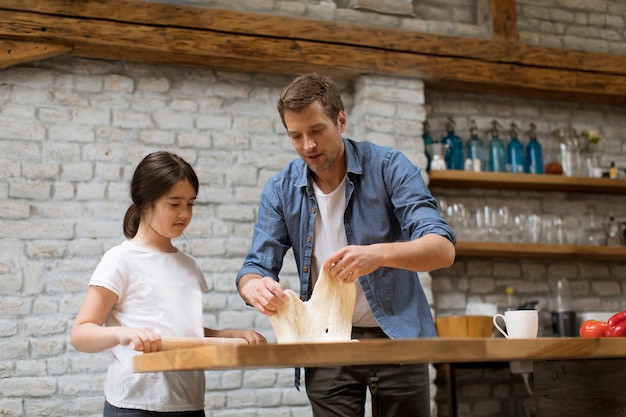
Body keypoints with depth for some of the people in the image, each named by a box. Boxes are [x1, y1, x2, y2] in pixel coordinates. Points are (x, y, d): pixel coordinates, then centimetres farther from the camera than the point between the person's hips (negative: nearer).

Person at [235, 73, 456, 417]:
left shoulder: (388, 168, -11)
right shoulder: (280, 191, -1)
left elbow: (443, 249, -20)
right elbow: (256, 267, -3)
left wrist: (379, 254, -40)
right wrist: (255, 288, -29)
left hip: (396, 335, -2)